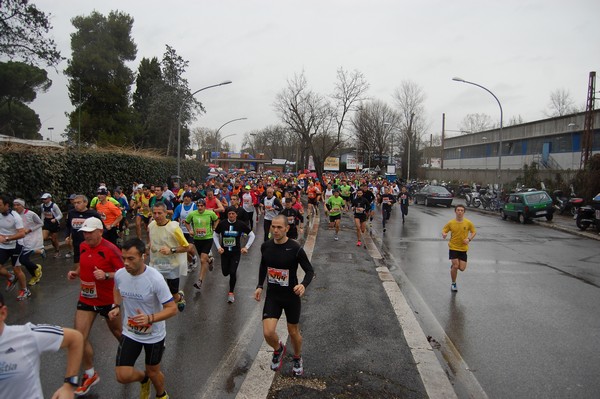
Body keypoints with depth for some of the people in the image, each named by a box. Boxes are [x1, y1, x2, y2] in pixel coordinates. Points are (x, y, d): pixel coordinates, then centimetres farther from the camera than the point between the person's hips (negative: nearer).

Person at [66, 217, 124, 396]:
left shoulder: (110, 249, -21)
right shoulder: (83, 246, -1)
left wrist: (106, 275, -33)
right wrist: (75, 272, -2)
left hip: (107, 300, -5)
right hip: (86, 298, 5)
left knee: (116, 331, 16)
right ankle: (90, 375, 18)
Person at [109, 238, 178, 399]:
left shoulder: (155, 279, -28)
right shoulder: (119, 275, -14)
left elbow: (172, 309, -25)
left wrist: (150, 318, -40)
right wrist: (117, 307, -6)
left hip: (154, 335, -3)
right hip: (130, 333, 3)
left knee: (153, 372, 15)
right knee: (123, 376, -7)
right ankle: (143, 377, 30)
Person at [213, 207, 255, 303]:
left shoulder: (241, 224, -11)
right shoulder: (222, 224, -9)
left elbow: (252, 235, -1)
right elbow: (215, 236, 6)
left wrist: (246, 247, -8)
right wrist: (218, 247, -5)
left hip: (236, 252, -2)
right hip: (224, 252, 2)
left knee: (232, 272, -9)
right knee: (225, 273, 9)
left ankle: (231, 293, 14)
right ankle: (234, 273, 48)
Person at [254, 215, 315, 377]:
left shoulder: (295, 248, -18)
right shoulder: (266, 246, -5)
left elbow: (310, 271, -11)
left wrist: (303, 284, -30)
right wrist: (260, 286, 6)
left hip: (291, 296, -2)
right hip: (272, 296, 3)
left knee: (294, 332, 13)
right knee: (268, 333, -10)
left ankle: (297, 358, 45)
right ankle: (278, 349, 27)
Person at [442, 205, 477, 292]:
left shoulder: (468, 223, -4)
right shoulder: (451, 223, -5)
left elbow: (474, 232, 8)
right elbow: (443, 230, 3)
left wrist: (469, 239, -11)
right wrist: (444, 234, -22)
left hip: (463, 249, 1)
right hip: (453, 247, -1)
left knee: (462, 268, -2)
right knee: (455, 266, -10)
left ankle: (453, 266, 35)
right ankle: (453, 283, 13)